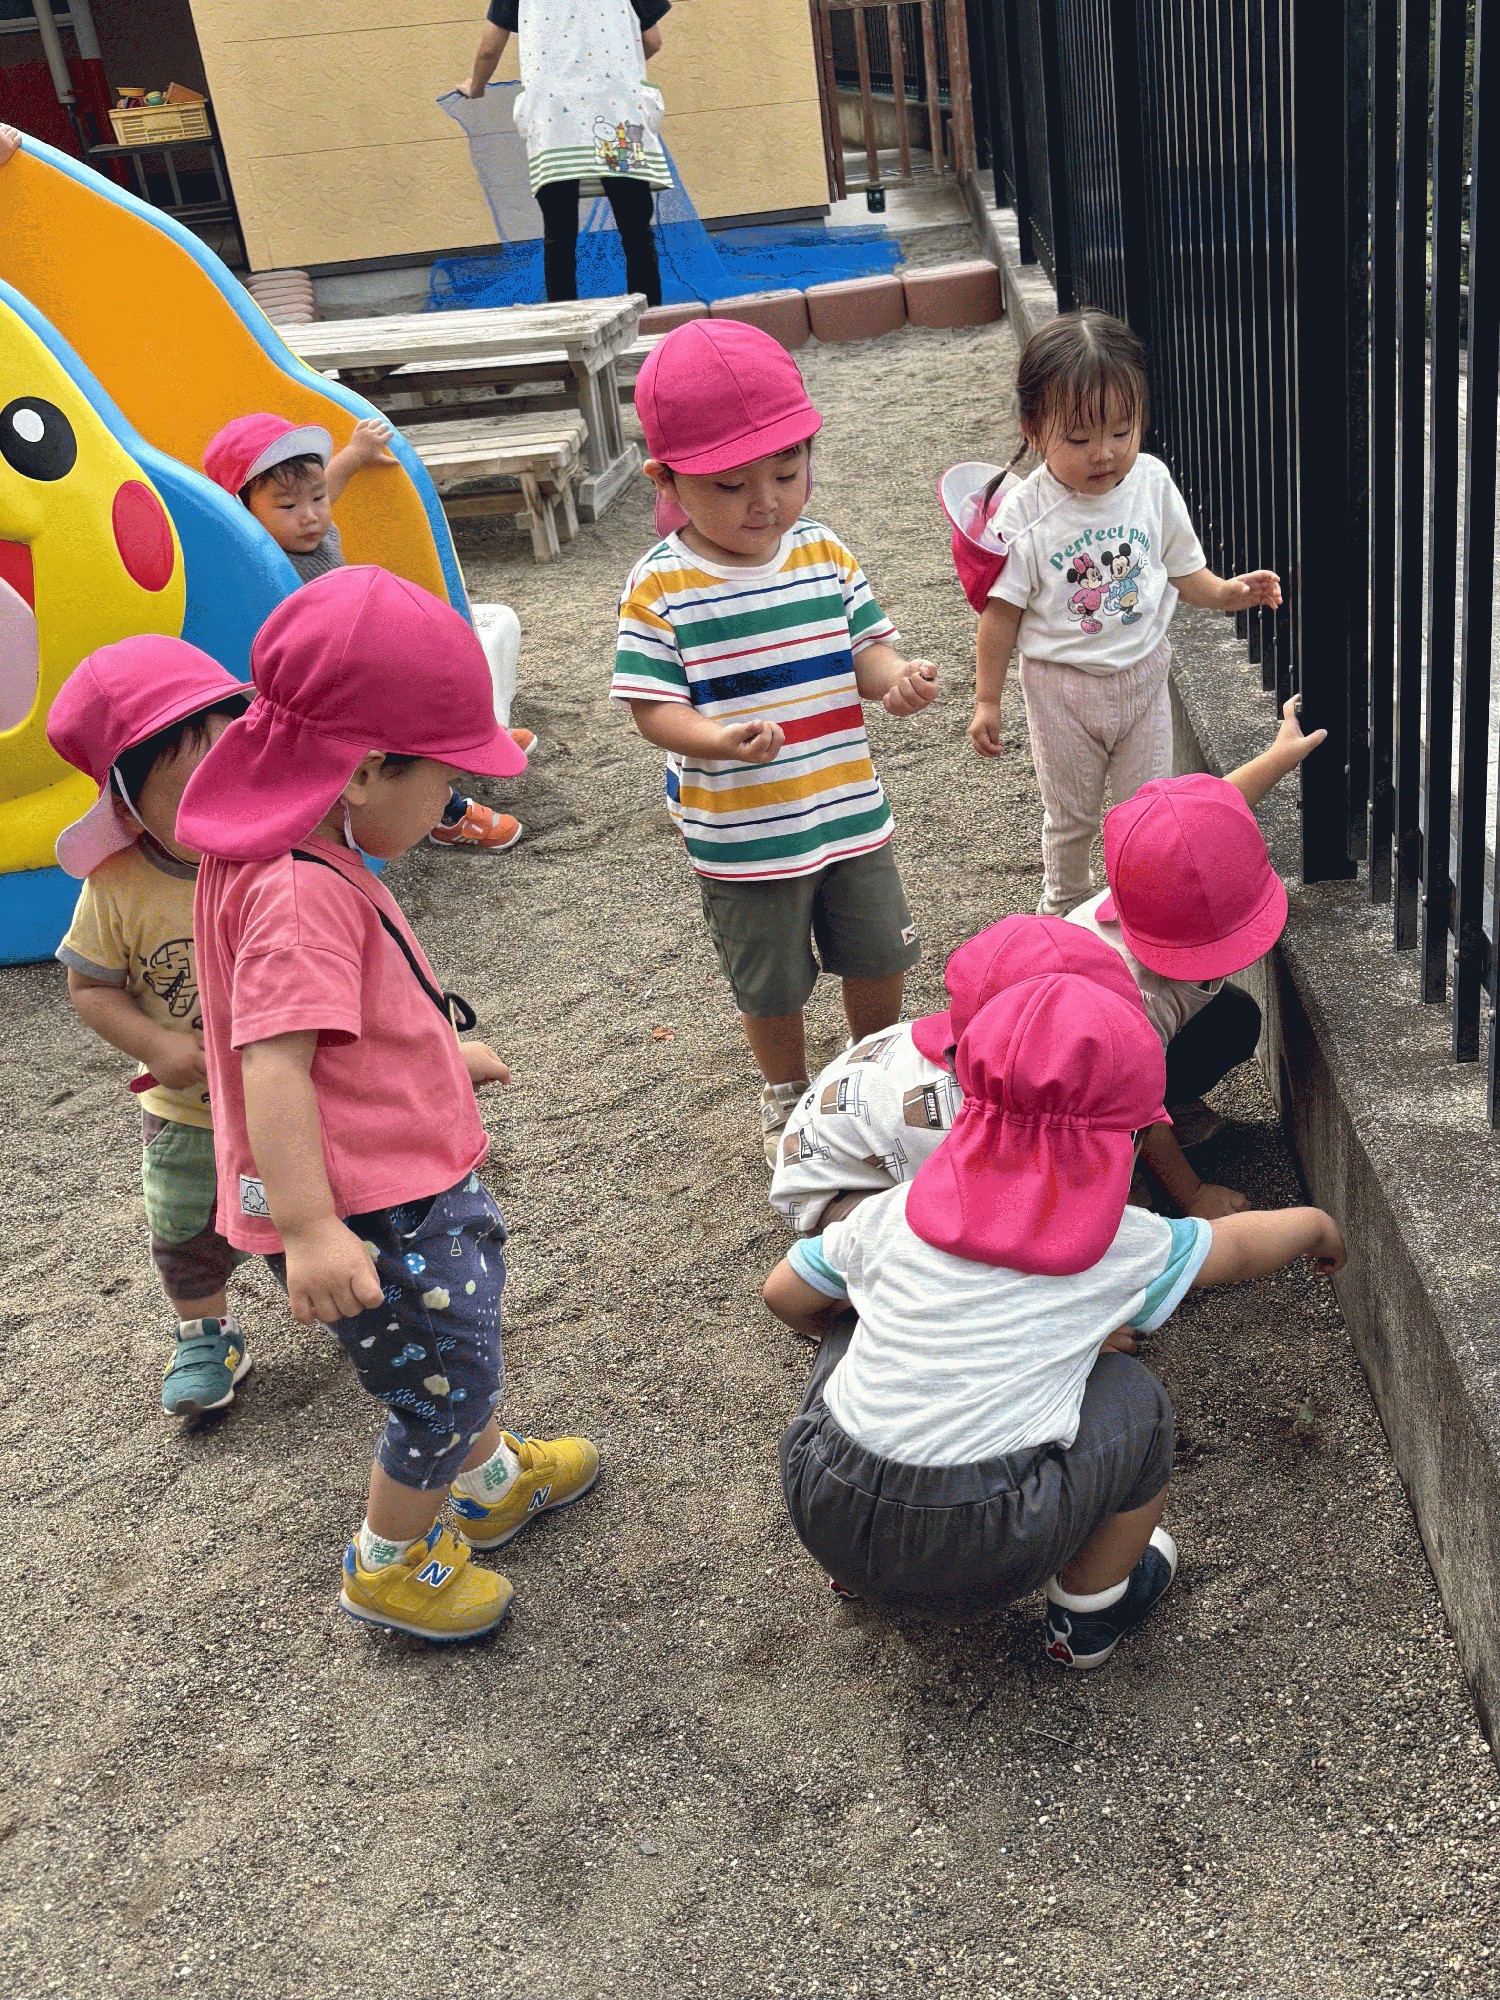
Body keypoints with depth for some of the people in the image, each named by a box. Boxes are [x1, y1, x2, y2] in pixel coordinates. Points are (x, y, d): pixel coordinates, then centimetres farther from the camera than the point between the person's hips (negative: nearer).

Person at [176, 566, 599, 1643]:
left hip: (412, 1171, 10)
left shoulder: (301, 854, 5)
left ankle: (491, 1479, 52)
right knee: (450, 1379, 6)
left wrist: (445, 1052, 32)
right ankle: (390, 1564, 30)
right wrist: (309, 1229, -37)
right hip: (364, 1209, -10)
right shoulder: (300, 892, -28)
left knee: (469, 1322, 28)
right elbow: (274, 1064, -34)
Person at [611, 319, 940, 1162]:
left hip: (851, 814, 4)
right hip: (744, 839, -3)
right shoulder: (661, 588, -16)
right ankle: (788, 1095, 43)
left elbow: (864, 647, 1)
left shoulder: (826, 555, -4)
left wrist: (898, 679, -23)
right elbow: (654, 706, -16)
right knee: (772, 984, 16)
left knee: (880, 959, 20)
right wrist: (721, 740, -36)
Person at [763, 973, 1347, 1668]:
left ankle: (862, 1571, 35)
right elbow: (1252, 1244, 18)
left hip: (822, 1514, 3)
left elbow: (785, 1299, 18)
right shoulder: (1125, 1246, 0)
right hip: (985, 1556, -3)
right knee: (1132, 1396, 16)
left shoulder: (892, 1213, 4)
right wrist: (1320, 1232, 40)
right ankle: (1088, 1611, 29)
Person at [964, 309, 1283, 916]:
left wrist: (1225, 592, -14)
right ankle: (1064, 901, 40)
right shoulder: (1024, 513, -18)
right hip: (1062, 687, -2)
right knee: (1070, 814, 15)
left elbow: (1180, 568, 5)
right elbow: (1003, 609, -11)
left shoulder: (1151, 484, -8)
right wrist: (986, 700, -8)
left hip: (1142, 674, 2)